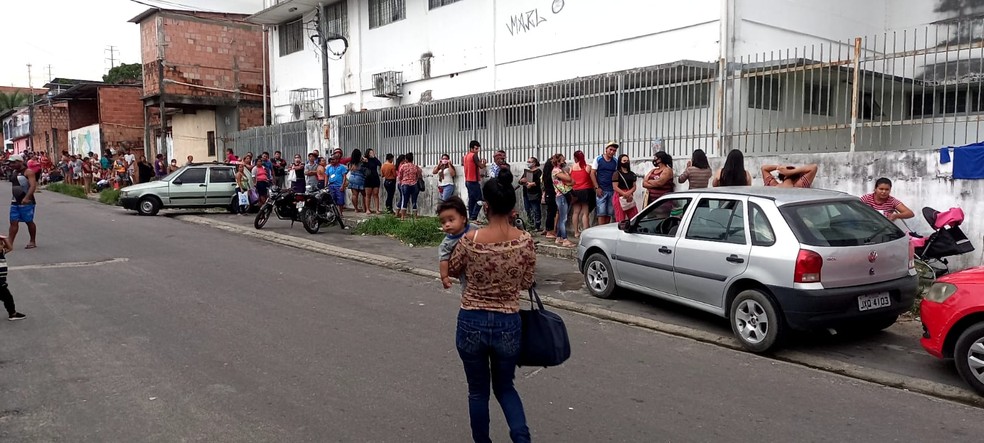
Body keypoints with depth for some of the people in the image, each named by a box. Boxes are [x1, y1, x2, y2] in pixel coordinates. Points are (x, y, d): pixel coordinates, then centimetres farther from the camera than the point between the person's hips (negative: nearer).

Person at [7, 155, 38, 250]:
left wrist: (26, 198, -32)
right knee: (13, 222, 2)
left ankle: (33, 242, 14)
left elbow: (33, 186, -22)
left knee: (29, 222, 3)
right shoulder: (14, 172, 14)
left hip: (26, 202, -7)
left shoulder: (28, 172, -10)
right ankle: (9, 243, 1)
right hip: (15, 202, 7)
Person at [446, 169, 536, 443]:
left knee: (478, 390, 18)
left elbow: (452, 271, 5)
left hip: (471, 323, -1)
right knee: (505, 387, 23)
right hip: (508, 325, 2)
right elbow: (526, 283, 3)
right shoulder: (526, 241, -10)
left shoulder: (470, 240, -14)